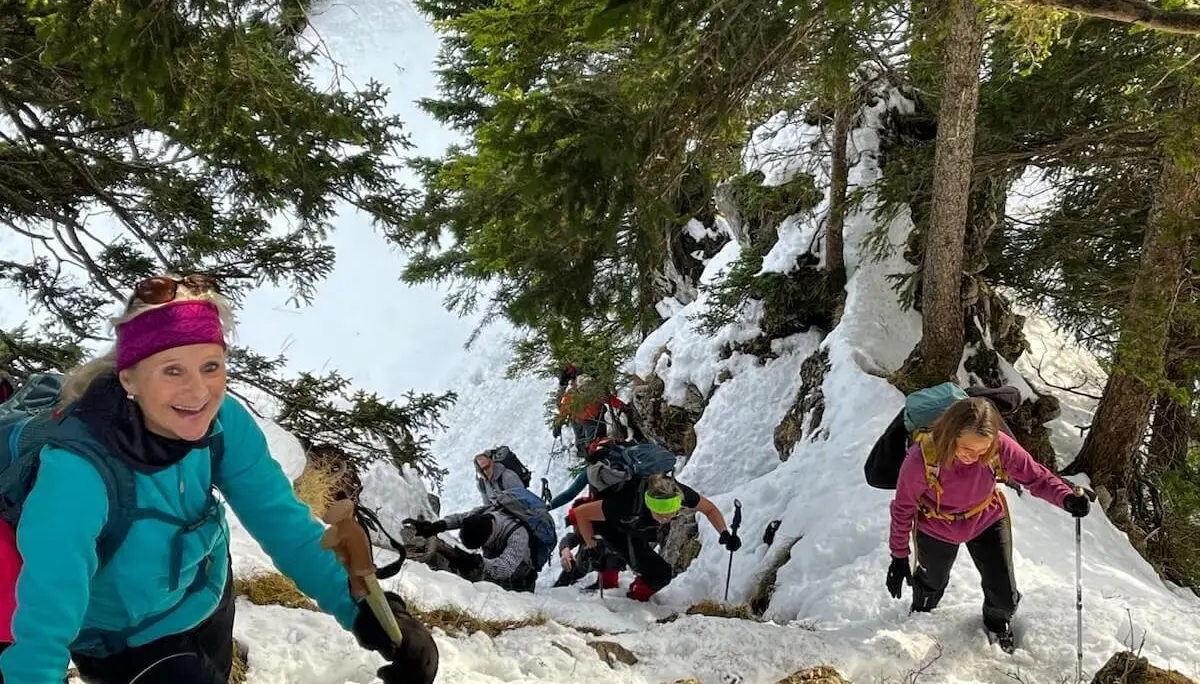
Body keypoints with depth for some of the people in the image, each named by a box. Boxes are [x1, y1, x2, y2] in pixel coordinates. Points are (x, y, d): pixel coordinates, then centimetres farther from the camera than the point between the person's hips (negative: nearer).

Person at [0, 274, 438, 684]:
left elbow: (282, 520, -22)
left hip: (209, 600, 5)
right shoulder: (77, 470, -39)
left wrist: (370, 612, -33)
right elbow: (43, 630, -39)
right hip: (123, 642, -5)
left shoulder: (223, 422, -23)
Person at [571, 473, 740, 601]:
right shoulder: (629, 502, -44)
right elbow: (581, 513, -34)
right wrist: (592, 546, -24)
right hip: (616, 530, -5)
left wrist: (725, 533, -26)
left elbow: (709, 509, -12)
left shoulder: (680, 493, -33)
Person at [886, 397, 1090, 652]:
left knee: (1005, 595, 9)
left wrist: (1067, 498, -41)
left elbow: (1036, 477, -20)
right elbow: (903, 508, -22)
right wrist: (899, 556, -11)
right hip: (936, 530, -1)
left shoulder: (1000, 447, -33)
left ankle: (998, 624, 48)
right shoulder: (921, 459, -38)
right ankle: (920, 616, 64)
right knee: (931, 583, 26)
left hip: (988, 522, 1)